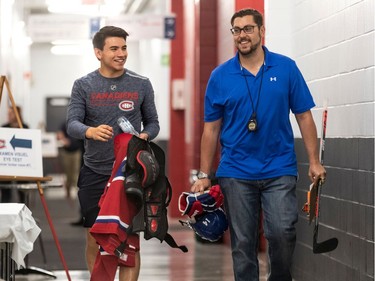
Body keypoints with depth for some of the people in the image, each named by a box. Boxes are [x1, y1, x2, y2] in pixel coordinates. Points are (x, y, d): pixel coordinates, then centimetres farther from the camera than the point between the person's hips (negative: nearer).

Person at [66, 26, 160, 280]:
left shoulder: (141, 85, 5)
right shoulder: (83, 85, 2)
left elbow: (153, 122, 11)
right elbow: (72, 124, -6)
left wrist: (144, 136, -12)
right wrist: (90, 131, -29)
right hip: (94, 173, 0)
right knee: (94, 238, 6)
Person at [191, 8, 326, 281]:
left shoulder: (286, 68, 1)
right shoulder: (220, 76, 2)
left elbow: (304, 116, 4)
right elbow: (211, 129, 6)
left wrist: (314, 162, 0)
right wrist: (204, 175, 4)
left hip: (279, 169, -1)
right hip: (236, 173, 1)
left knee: (282, 232, -12)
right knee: (243, 243, 4)